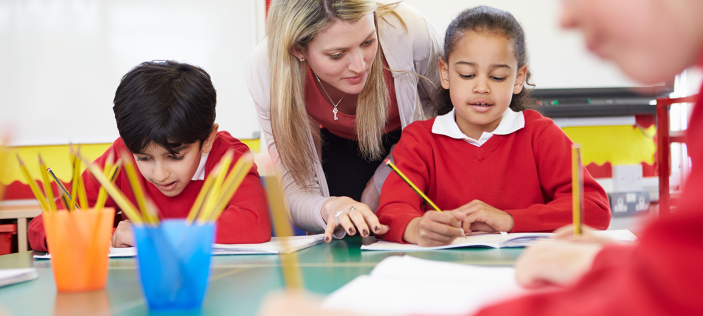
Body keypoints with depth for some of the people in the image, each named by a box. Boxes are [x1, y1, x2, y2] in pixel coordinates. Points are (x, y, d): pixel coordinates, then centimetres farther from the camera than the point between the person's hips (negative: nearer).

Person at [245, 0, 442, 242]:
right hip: (337, 147, -3)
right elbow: (294, 191, -32)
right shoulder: (265, 69, -37)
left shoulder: (406, 31, -41)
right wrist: (328, 209, -56)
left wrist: (382, 182, -21)